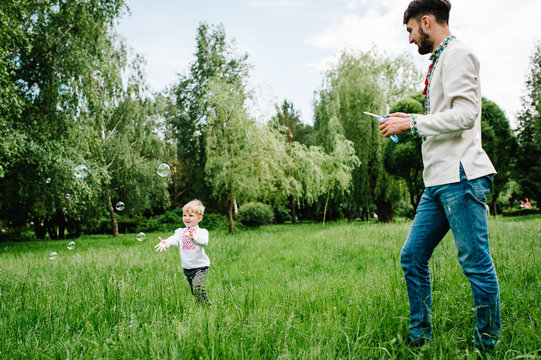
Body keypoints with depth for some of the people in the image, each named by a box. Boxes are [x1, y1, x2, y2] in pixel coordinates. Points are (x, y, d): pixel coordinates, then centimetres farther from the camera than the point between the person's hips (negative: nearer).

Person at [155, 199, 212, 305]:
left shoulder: (202, 232, -5)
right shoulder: (180, 232, 7)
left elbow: (204, 242, -27)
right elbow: (173, 239, -12)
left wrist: (194, 238, -48)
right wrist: (165, 243, -35)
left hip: (200, 266, -5)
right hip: (187, 268, 5)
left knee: (197, 286, -23)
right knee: (193, 291, 12)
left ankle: (207, 305, -6)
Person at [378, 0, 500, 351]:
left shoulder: (457, 54, -6)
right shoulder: (440, 60, 23)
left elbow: (464, 115, -17)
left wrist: (412, 122, -11)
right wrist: (409, 120, 18)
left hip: (461, 177, -10)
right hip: (439, 179, 10)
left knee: (476, 263, -3)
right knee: (413, 257, 9)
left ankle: (489, 345, 11)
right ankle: (420, 339, 18)